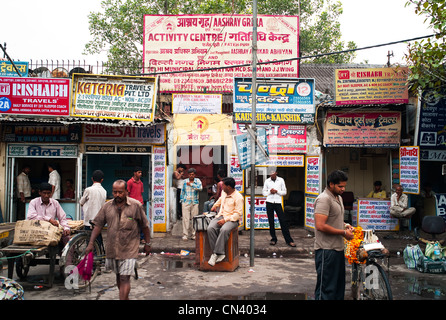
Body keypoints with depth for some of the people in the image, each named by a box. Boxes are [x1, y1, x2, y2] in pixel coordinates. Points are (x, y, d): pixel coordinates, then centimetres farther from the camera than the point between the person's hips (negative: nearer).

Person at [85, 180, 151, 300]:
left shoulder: (136, 205, -7)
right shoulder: (107, 206, 2)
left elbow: (144, 226, 1)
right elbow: (98, 225, 5)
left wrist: (147, 244, 5)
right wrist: (91, 243, -1)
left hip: (129, 249, -4)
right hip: (112, 249, 4)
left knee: (124, 279, -9)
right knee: (118, 277, 19)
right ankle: (125, 298, 39)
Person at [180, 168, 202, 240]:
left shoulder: (197, 180, 5)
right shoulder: (185, 181, 10)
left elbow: (200, 188, -13)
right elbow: (182, 191, 16)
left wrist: (191, 184, -18)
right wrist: (182, 200, 11)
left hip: (194, 203, 0)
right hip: (186, 203, 0)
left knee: (194, 219, 0)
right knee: (185, 219, -5)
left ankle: (193, 234, 9)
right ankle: (185, 234, 1)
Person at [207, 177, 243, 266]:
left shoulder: (238, 197, -12)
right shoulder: (224, 192, 12)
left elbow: (238, 214, -17)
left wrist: (225, 220, -24)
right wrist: (215, 205, 38)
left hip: (232, 219, -6)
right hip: (221, 216, 7)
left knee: (224, 230, -39)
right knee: (210, 228, -25)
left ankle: (216, 253, -30)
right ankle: (220, 253, -25)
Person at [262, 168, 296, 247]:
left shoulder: (281, 180, 4)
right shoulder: (267, 181, 6)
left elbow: (284, 192, 5)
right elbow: (264, 192, 9)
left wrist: (277, 191, -12)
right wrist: (270, 192, -10)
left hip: (278, 203, -1)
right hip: (269, 203, 1)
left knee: (283, 221, -5)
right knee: (271, 221, 4)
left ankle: (289, 240, 0)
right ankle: (273, 239, 15)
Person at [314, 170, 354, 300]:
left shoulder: (338, 198, 14)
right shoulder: (324, 199, -17)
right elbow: (320, 226, -24)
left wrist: (345, 225, 8)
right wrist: (343, 232, -17)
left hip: (338, 248, 10)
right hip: (326, 250, -10)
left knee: (339, 284, 18)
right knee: (326, 288, -3)